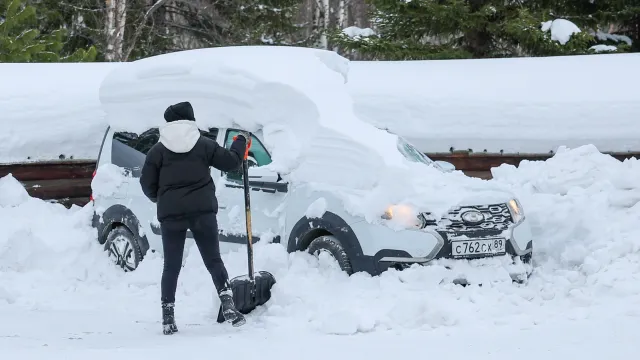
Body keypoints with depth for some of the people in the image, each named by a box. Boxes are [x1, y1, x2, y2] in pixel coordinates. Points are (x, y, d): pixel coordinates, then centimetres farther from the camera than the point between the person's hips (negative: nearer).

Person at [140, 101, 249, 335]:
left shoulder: (158, 150, 3)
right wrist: (241, 141, 28)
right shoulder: (204, 145, 4)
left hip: (171, 214, 0)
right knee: (213, 260, 7)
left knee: (171, 266, 6)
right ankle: (228, 305, -9)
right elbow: (231, 162, 10)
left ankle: (168, 318, 2)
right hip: (202, 210, 0)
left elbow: (147, 184, 3)